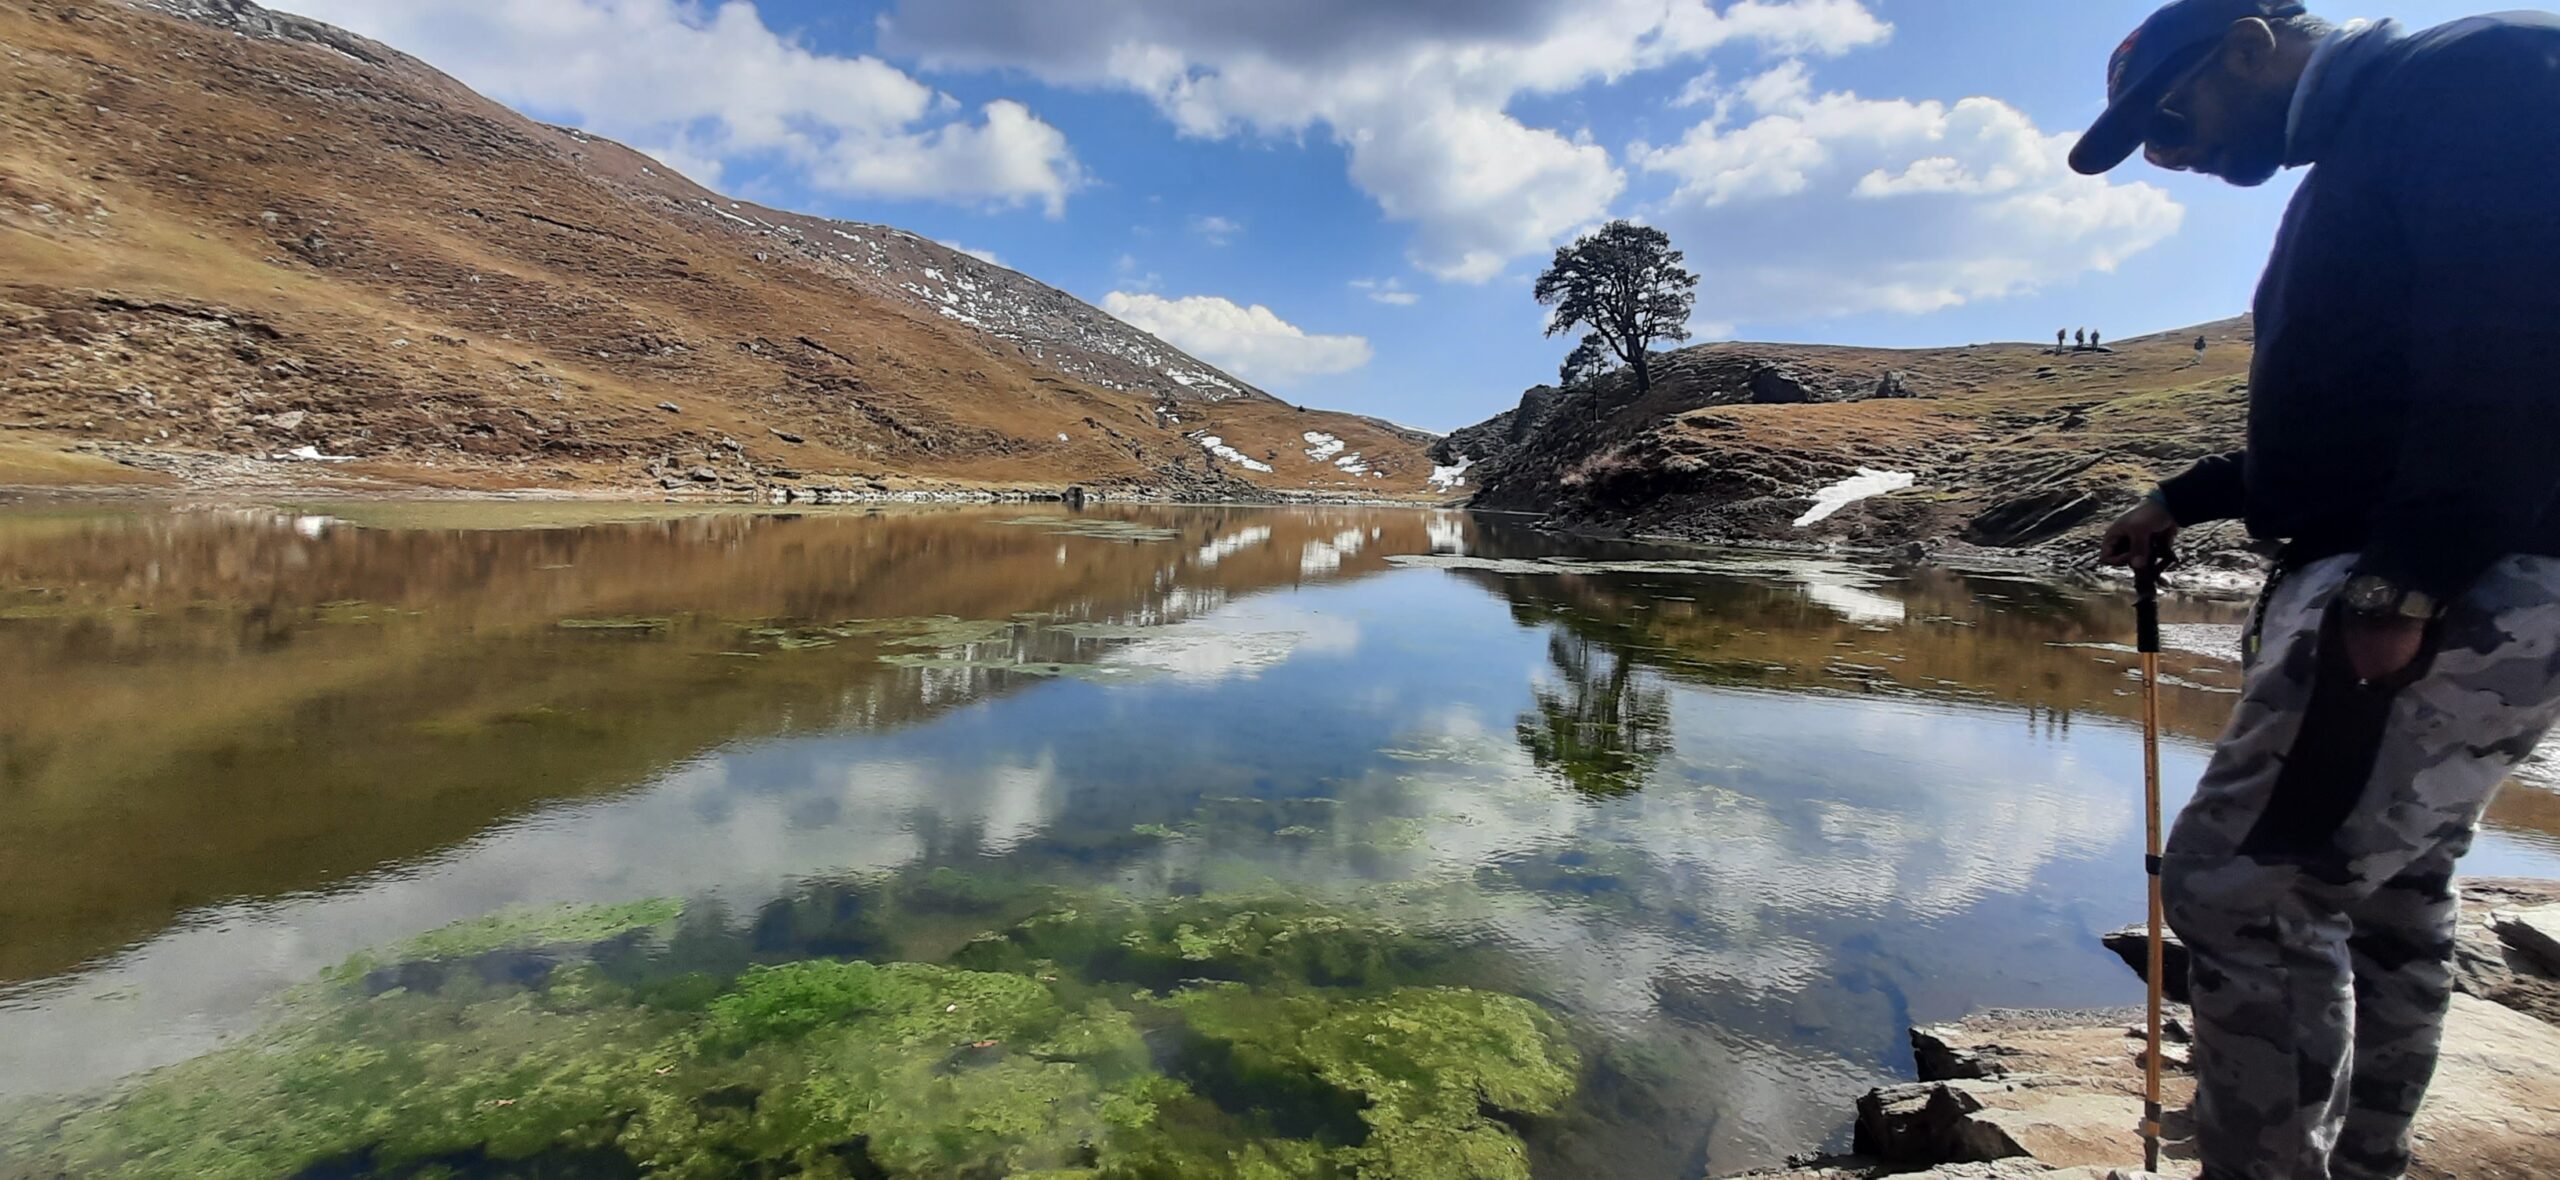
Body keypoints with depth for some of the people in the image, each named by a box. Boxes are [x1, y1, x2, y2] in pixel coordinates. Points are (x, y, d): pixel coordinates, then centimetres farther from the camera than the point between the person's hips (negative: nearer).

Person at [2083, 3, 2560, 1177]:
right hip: (2387, 583, 10)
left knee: (2239, 886, -10)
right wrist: (2185, 500, 17)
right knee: (2383, 892, 16)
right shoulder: (2359, 160, 22)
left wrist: (2404, 580, -25)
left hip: (2461, 590, -10)